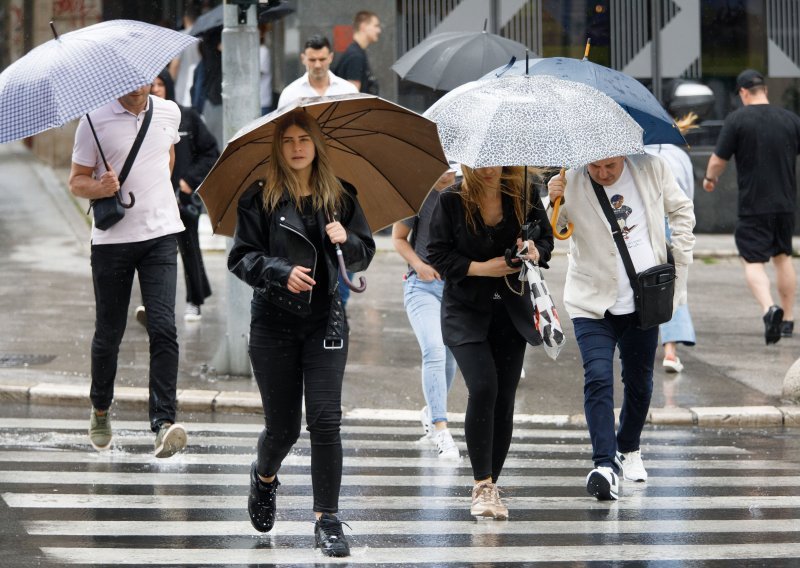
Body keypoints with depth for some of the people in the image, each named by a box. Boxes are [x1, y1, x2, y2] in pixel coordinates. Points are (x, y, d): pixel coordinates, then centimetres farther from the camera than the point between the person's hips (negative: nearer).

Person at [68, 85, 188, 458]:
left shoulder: (169, 113, 5)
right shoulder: (95, 120, -5)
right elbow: (76, 181, -2)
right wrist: (99, 187, -22)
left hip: (160, 235, 1)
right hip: (112, 236, -1)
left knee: (163, 326, -13)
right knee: (108, 332, 8)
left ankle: (164, 422, -19)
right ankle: (100, 410, 31)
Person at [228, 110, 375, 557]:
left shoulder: (341, 197, 6)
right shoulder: (260, 199, 0)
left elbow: (365, 253, 9)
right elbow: (241, 257, -2)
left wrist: (346, 240, -12)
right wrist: (282, 272, -18)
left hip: (326, 322, 1)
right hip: (274, 324, -1)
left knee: (325, 419, -11)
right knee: (283, 425, 6)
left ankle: (328, 521, -5)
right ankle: (264, 478, 41)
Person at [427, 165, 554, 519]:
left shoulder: (525, 197, -2)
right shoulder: (450, 201, -8)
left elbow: (546, 238, 9)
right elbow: (438, 255, -7)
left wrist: (535, 252, -14)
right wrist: (482, 268, -19)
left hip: (511, 312, 3)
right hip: (466, 312, -3)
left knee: (505, 399, 3)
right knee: (483, 389, -19)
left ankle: (491, 486, 15)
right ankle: (481, 485, -10)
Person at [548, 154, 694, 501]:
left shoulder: (651, 170, -4)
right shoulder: (570, 184, -11)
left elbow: (681, 210, 13)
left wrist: (678, 261, 6)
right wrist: (549, 203, -27)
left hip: (643, 303, 3)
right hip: (592, 303, -3)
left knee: (639, 382, 14)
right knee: (598, 378, -19)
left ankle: (629, 450, 38)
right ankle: (606, 465, -25)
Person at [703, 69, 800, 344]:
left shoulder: (737, 119, -9)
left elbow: (718, 161, -7)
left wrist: (710, 179, 13)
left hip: (753, 205, -4)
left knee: (753, 261, -2)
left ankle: (769, 308, -28)